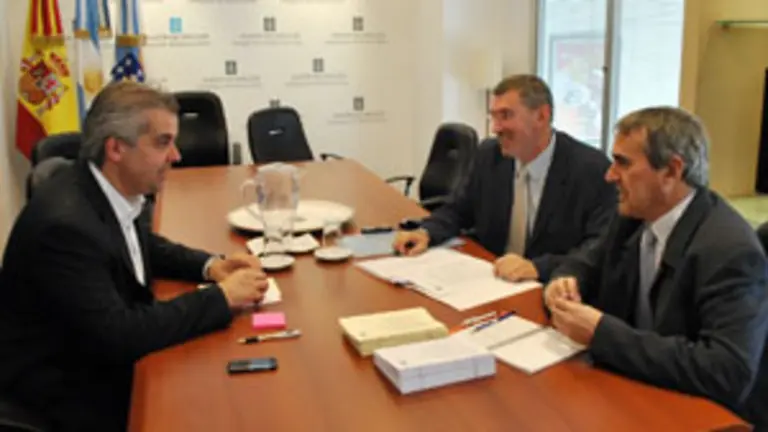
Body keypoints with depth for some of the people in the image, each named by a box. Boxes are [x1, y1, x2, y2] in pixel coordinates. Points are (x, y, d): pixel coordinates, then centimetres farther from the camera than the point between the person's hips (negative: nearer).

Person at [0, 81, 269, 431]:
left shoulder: (110, 190, -5)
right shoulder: (65, 222, -30)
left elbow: (144, 246, 15)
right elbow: (117, 335, -31)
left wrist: (210, 265, -3)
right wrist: (221, 296, -24)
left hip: (101, 354, 7)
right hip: (65, 387, -7)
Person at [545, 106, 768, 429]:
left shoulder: (730, 250, -24)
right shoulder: (635, 216, -2)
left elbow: (728, 373, -31)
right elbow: (585, 265, 13)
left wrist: (601, 333, -31)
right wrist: (564, 282, -11)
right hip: (638, 393, 6)